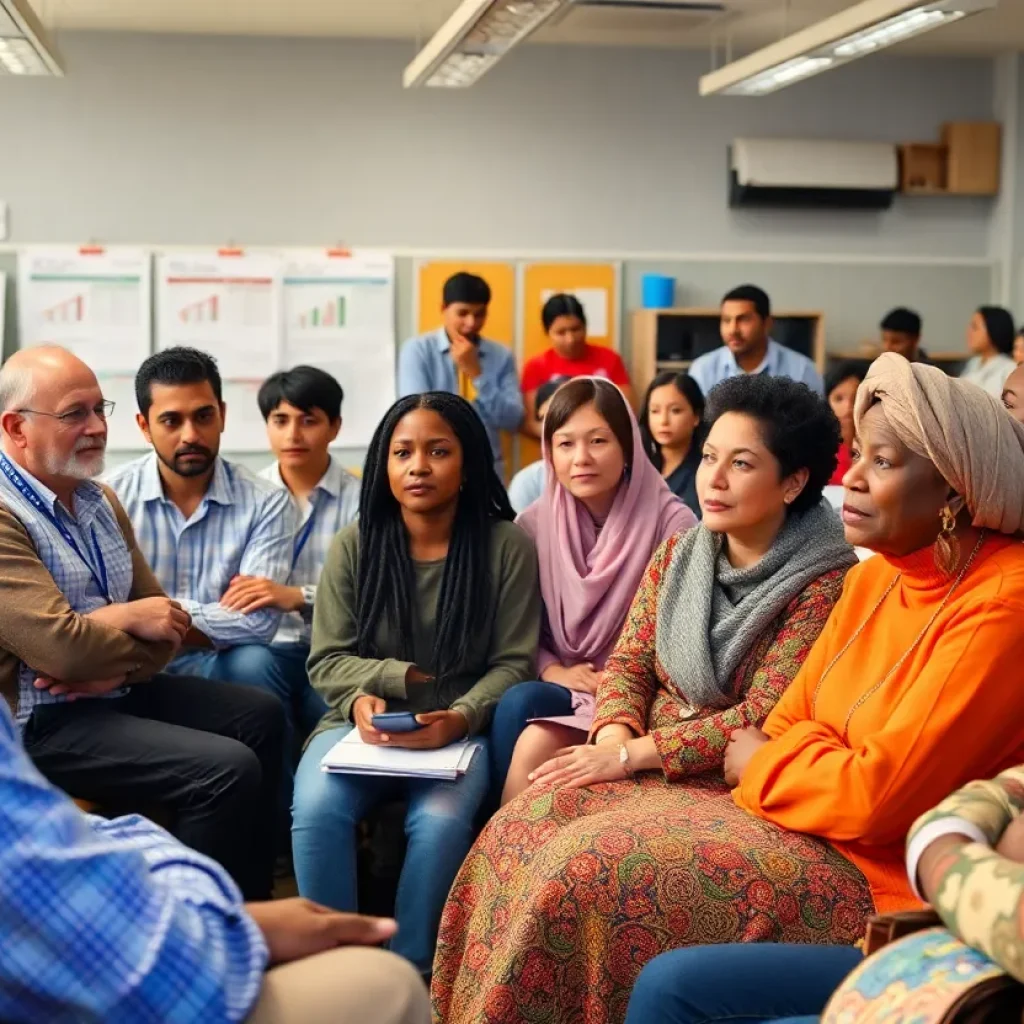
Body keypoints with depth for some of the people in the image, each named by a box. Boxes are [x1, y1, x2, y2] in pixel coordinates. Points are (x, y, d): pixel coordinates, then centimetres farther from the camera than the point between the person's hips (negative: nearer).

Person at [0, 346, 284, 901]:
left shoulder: (99, 500, 10)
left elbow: (162, 620, 8)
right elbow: (61, 647, -28)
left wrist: (118, 666, -14)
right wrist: (126, 619, -8)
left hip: (117, 688, 10)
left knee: (259, 717, 13)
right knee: (226, 769, -21)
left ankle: (255, 901, 24)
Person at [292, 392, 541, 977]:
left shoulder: (507, 545, -1)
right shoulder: (354, 546, 5)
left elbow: (513, 662, -1)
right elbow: (328, 660, 4)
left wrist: (460, 718, -19)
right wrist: (364, 695, -18)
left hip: (460, 729, -1)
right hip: (363, 723, 2)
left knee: (441, 821, -33)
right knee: (316, 809, -30)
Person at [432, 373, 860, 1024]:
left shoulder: (824, 583, -11)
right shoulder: (677, 555, 10)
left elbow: (764, 718, -16)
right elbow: (629, 662, 9)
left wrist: (631, 754, -19)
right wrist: (613, 738, -14)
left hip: (738, 786, -6)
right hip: (644, 765, 6)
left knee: (589, 864, -28)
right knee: (521, 832, -20)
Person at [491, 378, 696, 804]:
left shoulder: (671, 523, -9)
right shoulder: (535, 523, 3)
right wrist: (552, 671, -11)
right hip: (561, 685, 4)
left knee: (534, 747, -29)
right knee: (515, 702, -29)